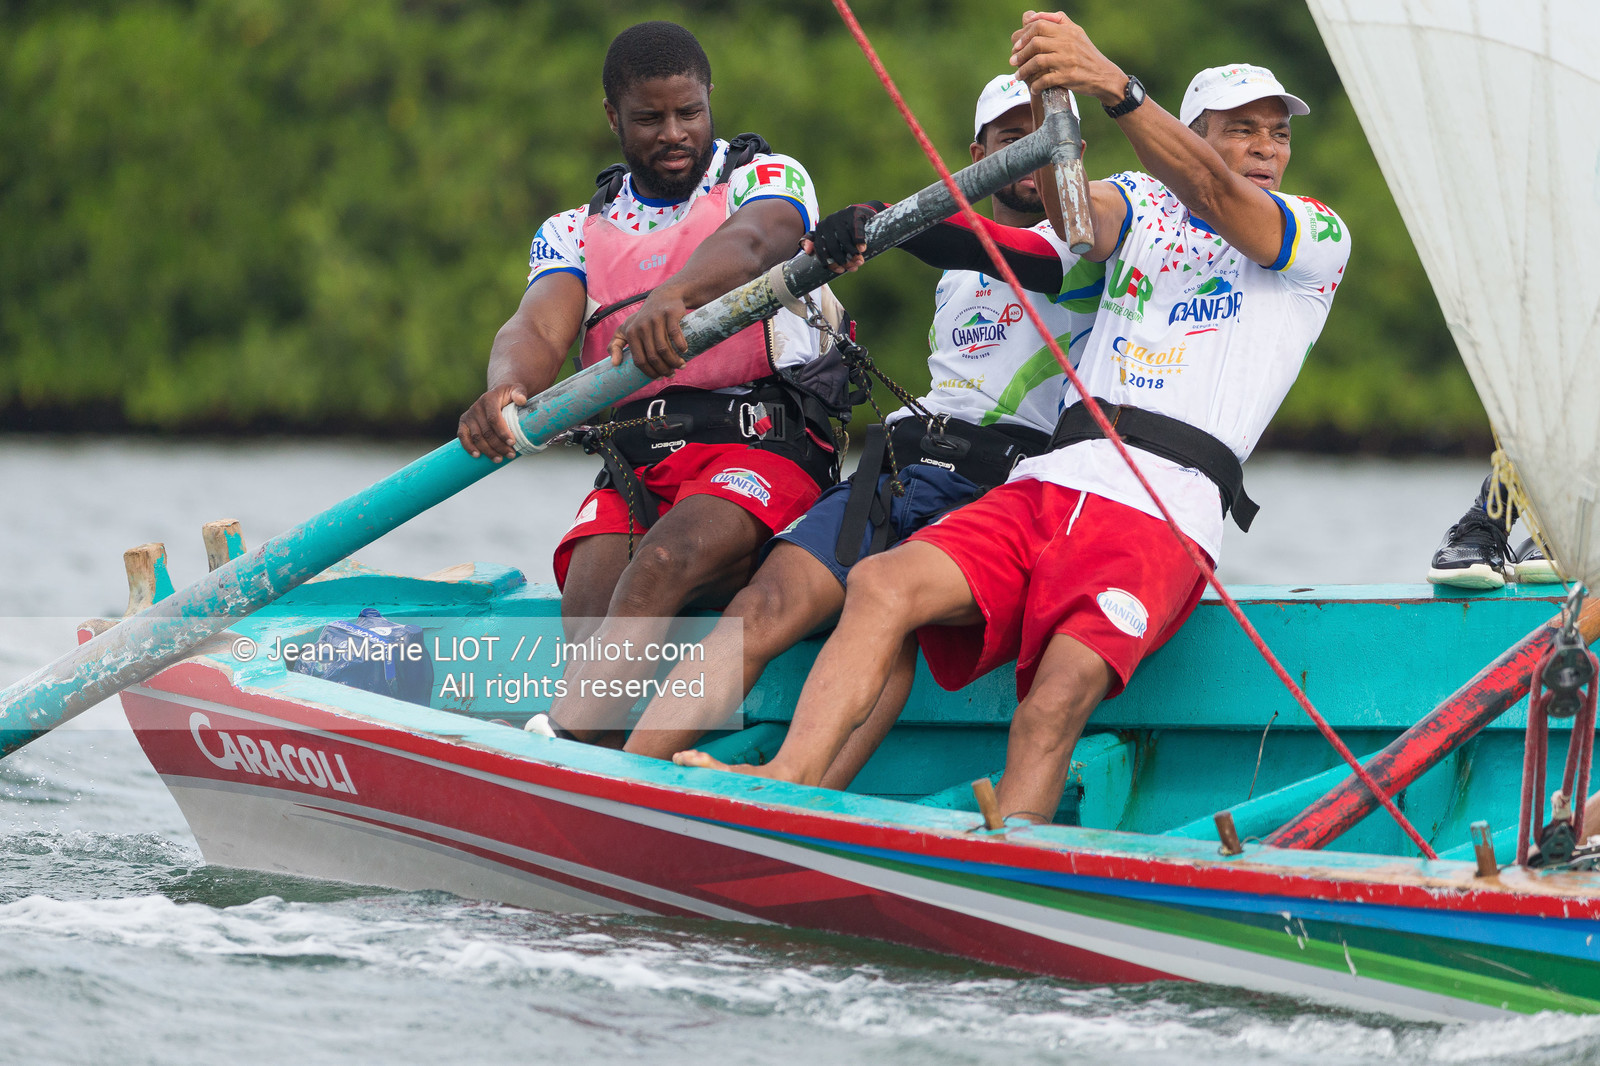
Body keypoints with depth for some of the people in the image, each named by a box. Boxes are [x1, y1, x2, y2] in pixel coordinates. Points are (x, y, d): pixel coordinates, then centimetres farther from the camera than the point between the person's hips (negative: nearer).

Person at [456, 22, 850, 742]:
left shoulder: (767, 179, 8)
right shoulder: (575, 232, 19)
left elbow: (748, 245, -18)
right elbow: (539, 328, -2)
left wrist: (671, 298, -43)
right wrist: (509, 386, -29)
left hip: (763, 446, -4)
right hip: (632, 469, 4)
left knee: (665, 562, -35)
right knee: (590, 609, -28)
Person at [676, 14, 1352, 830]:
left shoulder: (1318, 237, 11)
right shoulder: (1140, 204, 22)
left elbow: (1214, 196, -10)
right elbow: (1077, 217, -2)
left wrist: (1111, 84, -27)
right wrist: (1049, 98, -24)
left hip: (1163, 518, -4)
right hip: (1047, 487, 4)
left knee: (1059, 694, -31)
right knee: (884, 584, -23)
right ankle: (786, 789, -37)